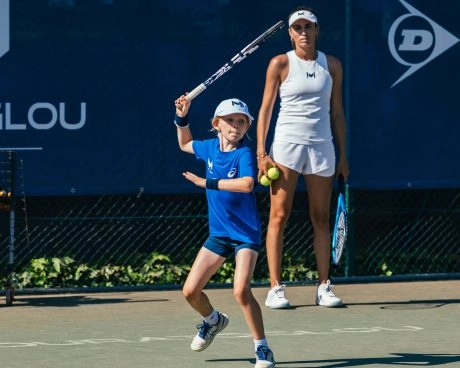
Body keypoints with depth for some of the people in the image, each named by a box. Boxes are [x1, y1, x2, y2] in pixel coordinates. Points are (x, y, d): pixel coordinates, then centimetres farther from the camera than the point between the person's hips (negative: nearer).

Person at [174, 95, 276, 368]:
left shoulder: (244, 153, -16)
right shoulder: (210, 148, 3)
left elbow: (246, 184, -35)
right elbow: (185, 144, 26)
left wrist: (208, 183, -30)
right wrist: (182, 117, 11)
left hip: (245, 233, -6)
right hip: (218, 233, 6)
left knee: (241, 291, -23)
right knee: (190, 291, 6)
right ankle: (214, 320, 39)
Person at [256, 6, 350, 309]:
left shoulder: (332, 65, 8)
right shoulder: (281, 64, 0)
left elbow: (337, 111, 13)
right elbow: (265, 108, 2)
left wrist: (343, 155, 10)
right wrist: (261, 152, -6)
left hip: (321, 146, 3)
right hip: (287, 144, -3)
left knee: (321, 218, 5)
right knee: (279, 216, -6)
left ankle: (324, 287, 8)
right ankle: (276, 289, -6)